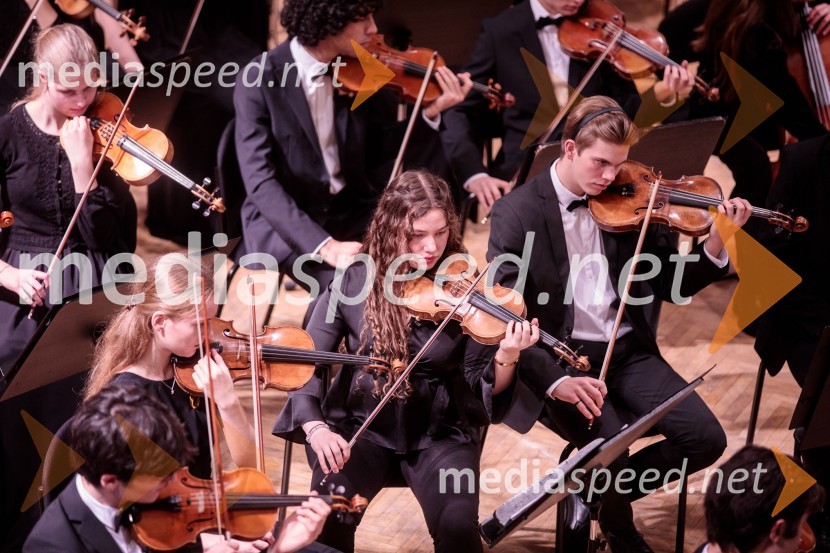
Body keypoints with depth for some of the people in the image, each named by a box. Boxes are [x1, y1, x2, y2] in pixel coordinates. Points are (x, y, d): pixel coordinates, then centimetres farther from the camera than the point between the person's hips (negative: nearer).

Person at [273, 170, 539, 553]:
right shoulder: (355, 281, -6)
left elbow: (484, 386, -6)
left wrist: (506, 356, -28)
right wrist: (314, 426, -21)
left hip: (439, 434, 0)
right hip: (360, 427, 0)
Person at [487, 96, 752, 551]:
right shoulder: (517, 213, -8)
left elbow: (671, 285, 10)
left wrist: (716, 242, -9)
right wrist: (555, 380, -31)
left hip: (626, 352, 5)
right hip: (559, 361, -5)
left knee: (706, 439, -14)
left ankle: (604, 490, 12)